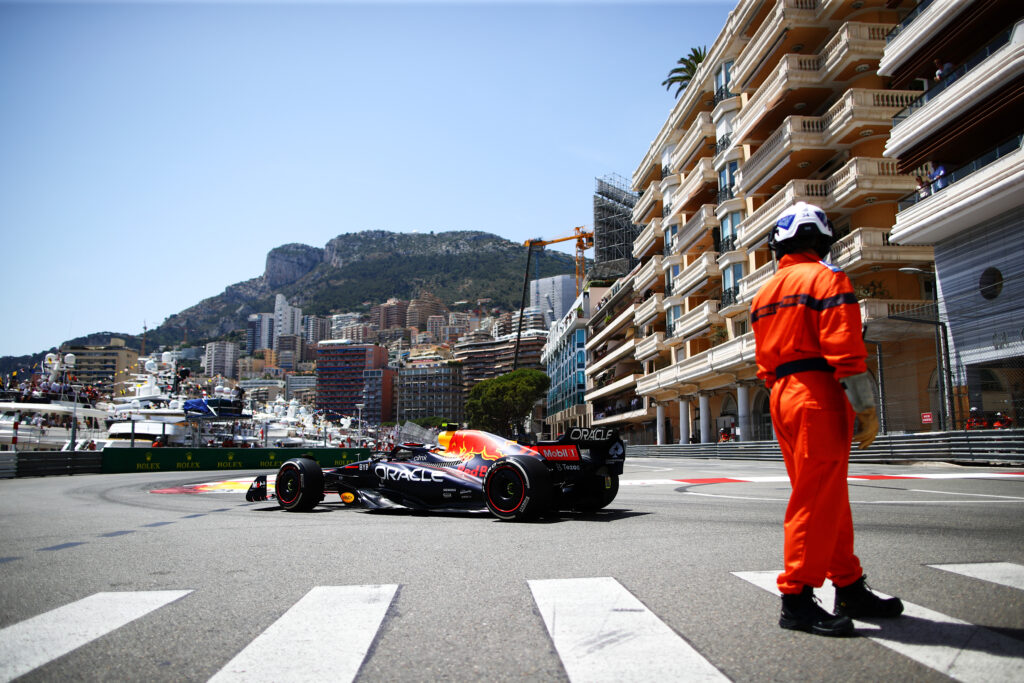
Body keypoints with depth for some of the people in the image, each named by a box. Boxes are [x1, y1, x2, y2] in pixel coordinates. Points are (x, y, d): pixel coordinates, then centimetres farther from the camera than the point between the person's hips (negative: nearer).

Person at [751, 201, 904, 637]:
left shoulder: (766, 293, 19)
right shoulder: (826, 278, -6)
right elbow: (844, 348, -15)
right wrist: (866, 407, -13)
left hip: (783, 398, 9)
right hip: (819, 396, -8)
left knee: (828, 498, 15)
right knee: (817, 499, -5)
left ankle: (850, 589, 23)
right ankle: (796, 598, -2)